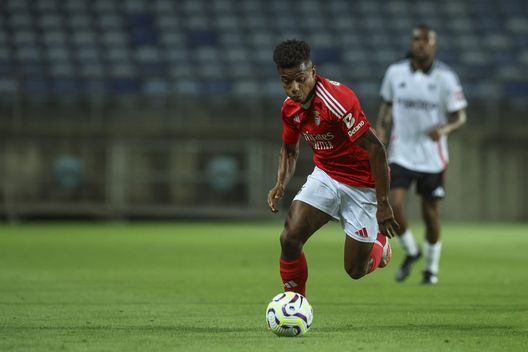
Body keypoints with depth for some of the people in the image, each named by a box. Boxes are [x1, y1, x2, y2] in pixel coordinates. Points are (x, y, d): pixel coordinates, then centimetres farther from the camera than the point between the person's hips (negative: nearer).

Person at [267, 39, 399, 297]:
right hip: (325, 176, 6)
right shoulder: (290, 107, -3)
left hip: (362, 184, -6)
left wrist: (383, 204, -27)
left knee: (356, 270, 2)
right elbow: (290, 149, 16)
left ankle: (380, 241, 37)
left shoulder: (336, 99, -28)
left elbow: (375, 148, -27)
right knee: (290, 238, -18)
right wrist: (280, 184, -3)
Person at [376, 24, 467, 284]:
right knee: (393, 207, -16)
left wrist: (444, 129, -26)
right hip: (401, 154, 1)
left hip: (432, 157, -1)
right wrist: (381, 129, -1)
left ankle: (432, 267, 27)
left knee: (431, 215, 5)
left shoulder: (445, 77, -8)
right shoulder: (395, 72, -1)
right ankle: (411, 251, 13)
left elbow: (460, 117, -5)